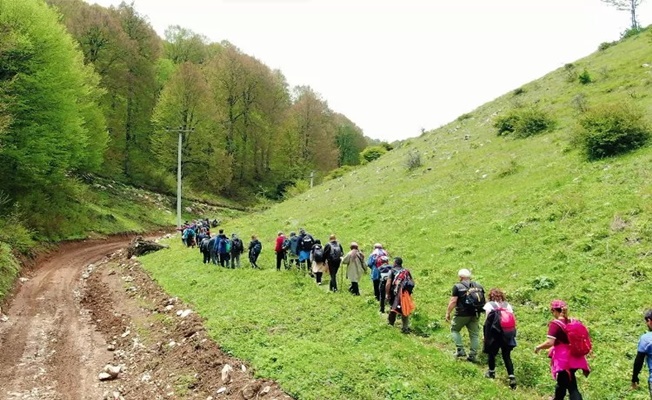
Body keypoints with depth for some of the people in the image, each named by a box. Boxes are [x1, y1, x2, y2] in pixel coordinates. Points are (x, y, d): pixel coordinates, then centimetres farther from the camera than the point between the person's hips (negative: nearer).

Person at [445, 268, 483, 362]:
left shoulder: (457, 286, -8)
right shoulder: (478, 286, 9)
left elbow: (453, 301, -11)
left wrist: (448, 313, -3)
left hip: (462, 314, -4)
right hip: (475, 314, 5)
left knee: (454, 329, 15)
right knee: (474, 334, 10)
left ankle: (460, 350, 5)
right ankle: (473, 355, 12)